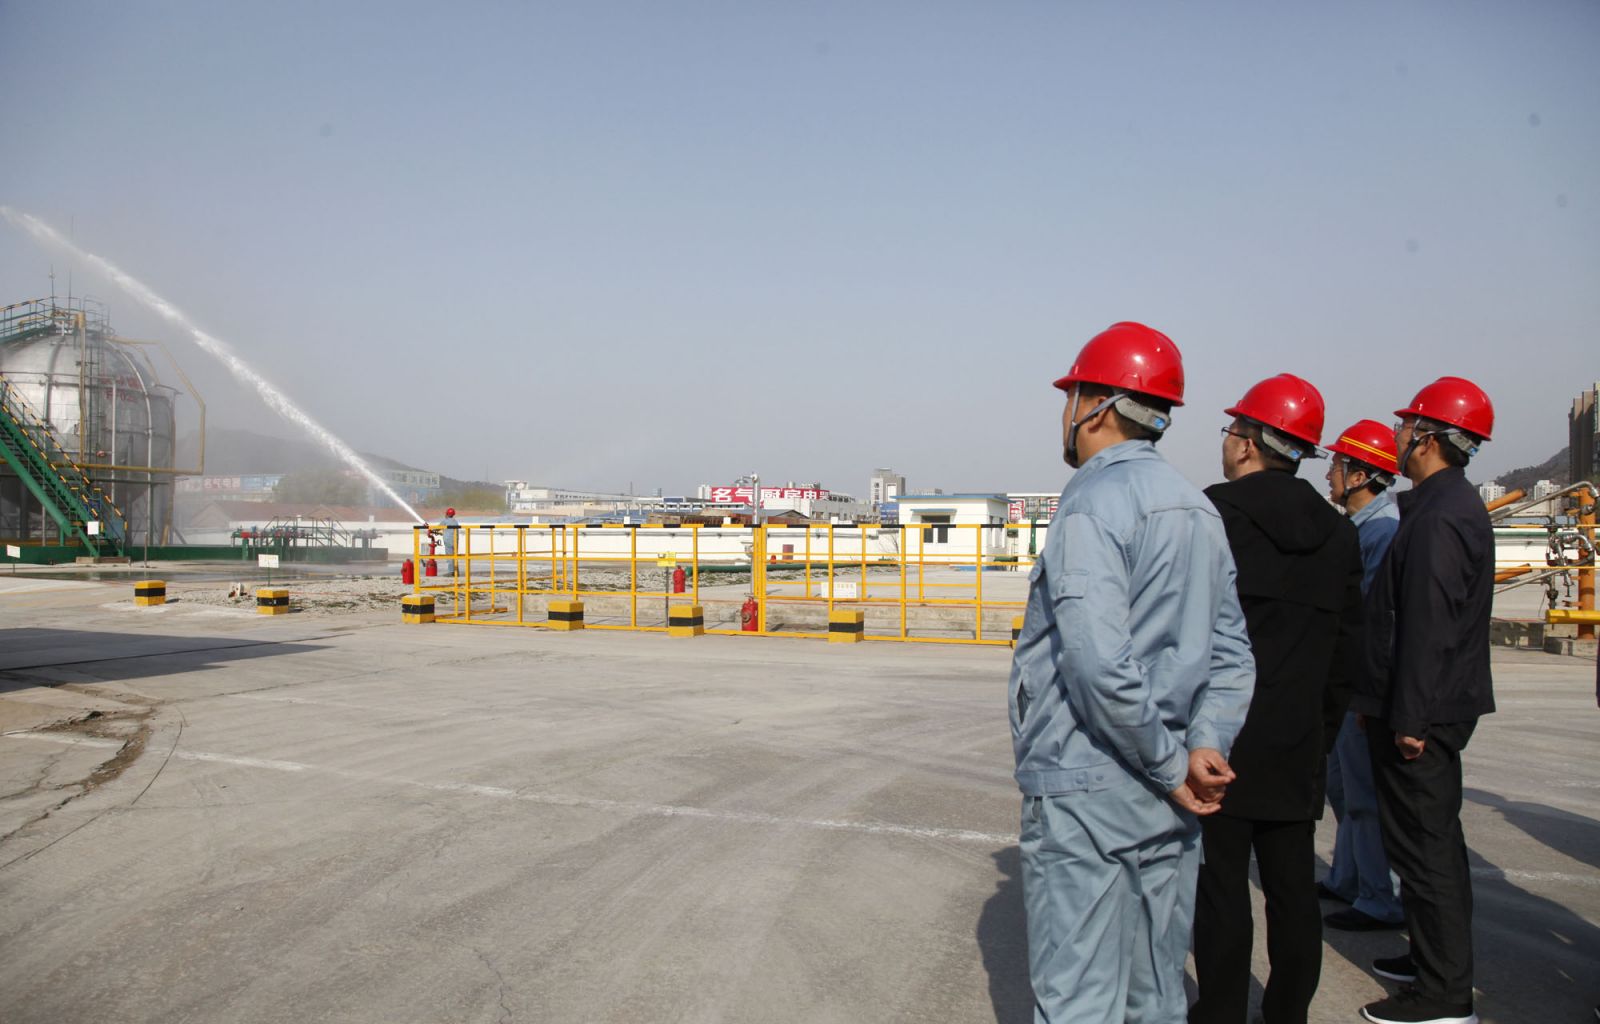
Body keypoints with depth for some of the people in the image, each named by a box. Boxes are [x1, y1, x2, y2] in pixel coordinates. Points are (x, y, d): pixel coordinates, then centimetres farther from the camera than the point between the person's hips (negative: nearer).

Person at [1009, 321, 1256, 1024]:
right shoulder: (1198, 510, 12)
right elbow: (1230, 652, 9)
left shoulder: (1094, 502, -14)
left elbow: (1099, 660, -24)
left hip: (1085, 794, -8)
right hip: (1167, 807, 8)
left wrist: (1170, 765, -14)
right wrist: (1205, 744, -3)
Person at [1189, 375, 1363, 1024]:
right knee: (1293, 888, 12)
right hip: (1298, 749, 6)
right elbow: (1347, 650, 13)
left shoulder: (1212, 512, -10)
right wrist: (1321, 733, 19)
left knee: (1221, 885, 1)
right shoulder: (1337, 532, 9)